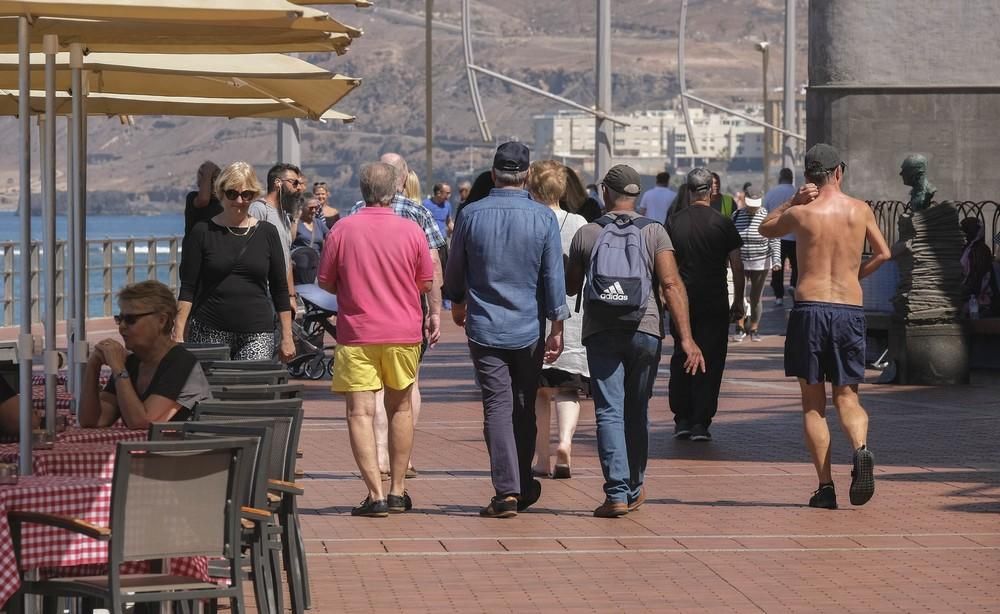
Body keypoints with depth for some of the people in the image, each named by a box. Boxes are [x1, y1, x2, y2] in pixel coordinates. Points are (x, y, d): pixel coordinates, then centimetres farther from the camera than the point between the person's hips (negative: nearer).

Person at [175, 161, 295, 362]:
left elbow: (280, 290, 12)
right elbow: (187, 288, 3)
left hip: (257, 334, 0)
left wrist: (287, 337, 9)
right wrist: (179, 334, -6)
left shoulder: (267, 233, 8)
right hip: (209, 332, 0)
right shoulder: (202, 232, 4)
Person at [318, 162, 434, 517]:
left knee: (361, 412, -2)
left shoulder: (343, 230, -5)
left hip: (356, 332, -2)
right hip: (403, 333, 2)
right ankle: (397, 491, 20)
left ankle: (376, 494, -12)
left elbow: (325, 282, 2)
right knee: (400, 408, 17)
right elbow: (426, 283, 5)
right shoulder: (411, 231, -3)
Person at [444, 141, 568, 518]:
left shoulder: (472, 215, -3)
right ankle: (523, 485, 24)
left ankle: (507, 491, -9)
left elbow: (455, 269, 10)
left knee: (497, 407, -2)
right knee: (524, 408, 14)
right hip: (529, 328, 1)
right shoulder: (543, 218, -6)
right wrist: (557, 328, 3)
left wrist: (457, 303, 29)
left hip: (484, 328, -1)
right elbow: (554, 277, -4)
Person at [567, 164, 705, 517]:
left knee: (609, 412, -3)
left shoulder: (586, 234, 3)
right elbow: (671, 284, -9)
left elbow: (571, 287, 13)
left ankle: (617, 494, -16)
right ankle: (634, 489, 29)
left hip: (601, 333, -1)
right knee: (637, 412, 16)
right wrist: (686, 338, -12)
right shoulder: (654, 232, 1)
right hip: (645, 330, 1)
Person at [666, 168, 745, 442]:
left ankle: (682, 419, 12)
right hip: (715, 304, -2)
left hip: (682, 303, 2)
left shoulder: (674, 222, 1)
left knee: (681, 360, 14)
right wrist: (738, 301, 5)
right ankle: (700, 423, -3)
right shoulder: (722, 223, -5)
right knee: (710, 362, 2)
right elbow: (737, 265, -4)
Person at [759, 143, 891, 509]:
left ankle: (825, 486, 0)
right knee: (847, 397, 9)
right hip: (850, 311, 2)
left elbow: (765, 229, 18)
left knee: (813, 403, 5)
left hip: (810, 308, -2)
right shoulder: (860, 210, 5)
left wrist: (793, 201, 8)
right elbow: (883, 254, 16)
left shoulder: (802, 213, -3)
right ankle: (860, 448, -22)